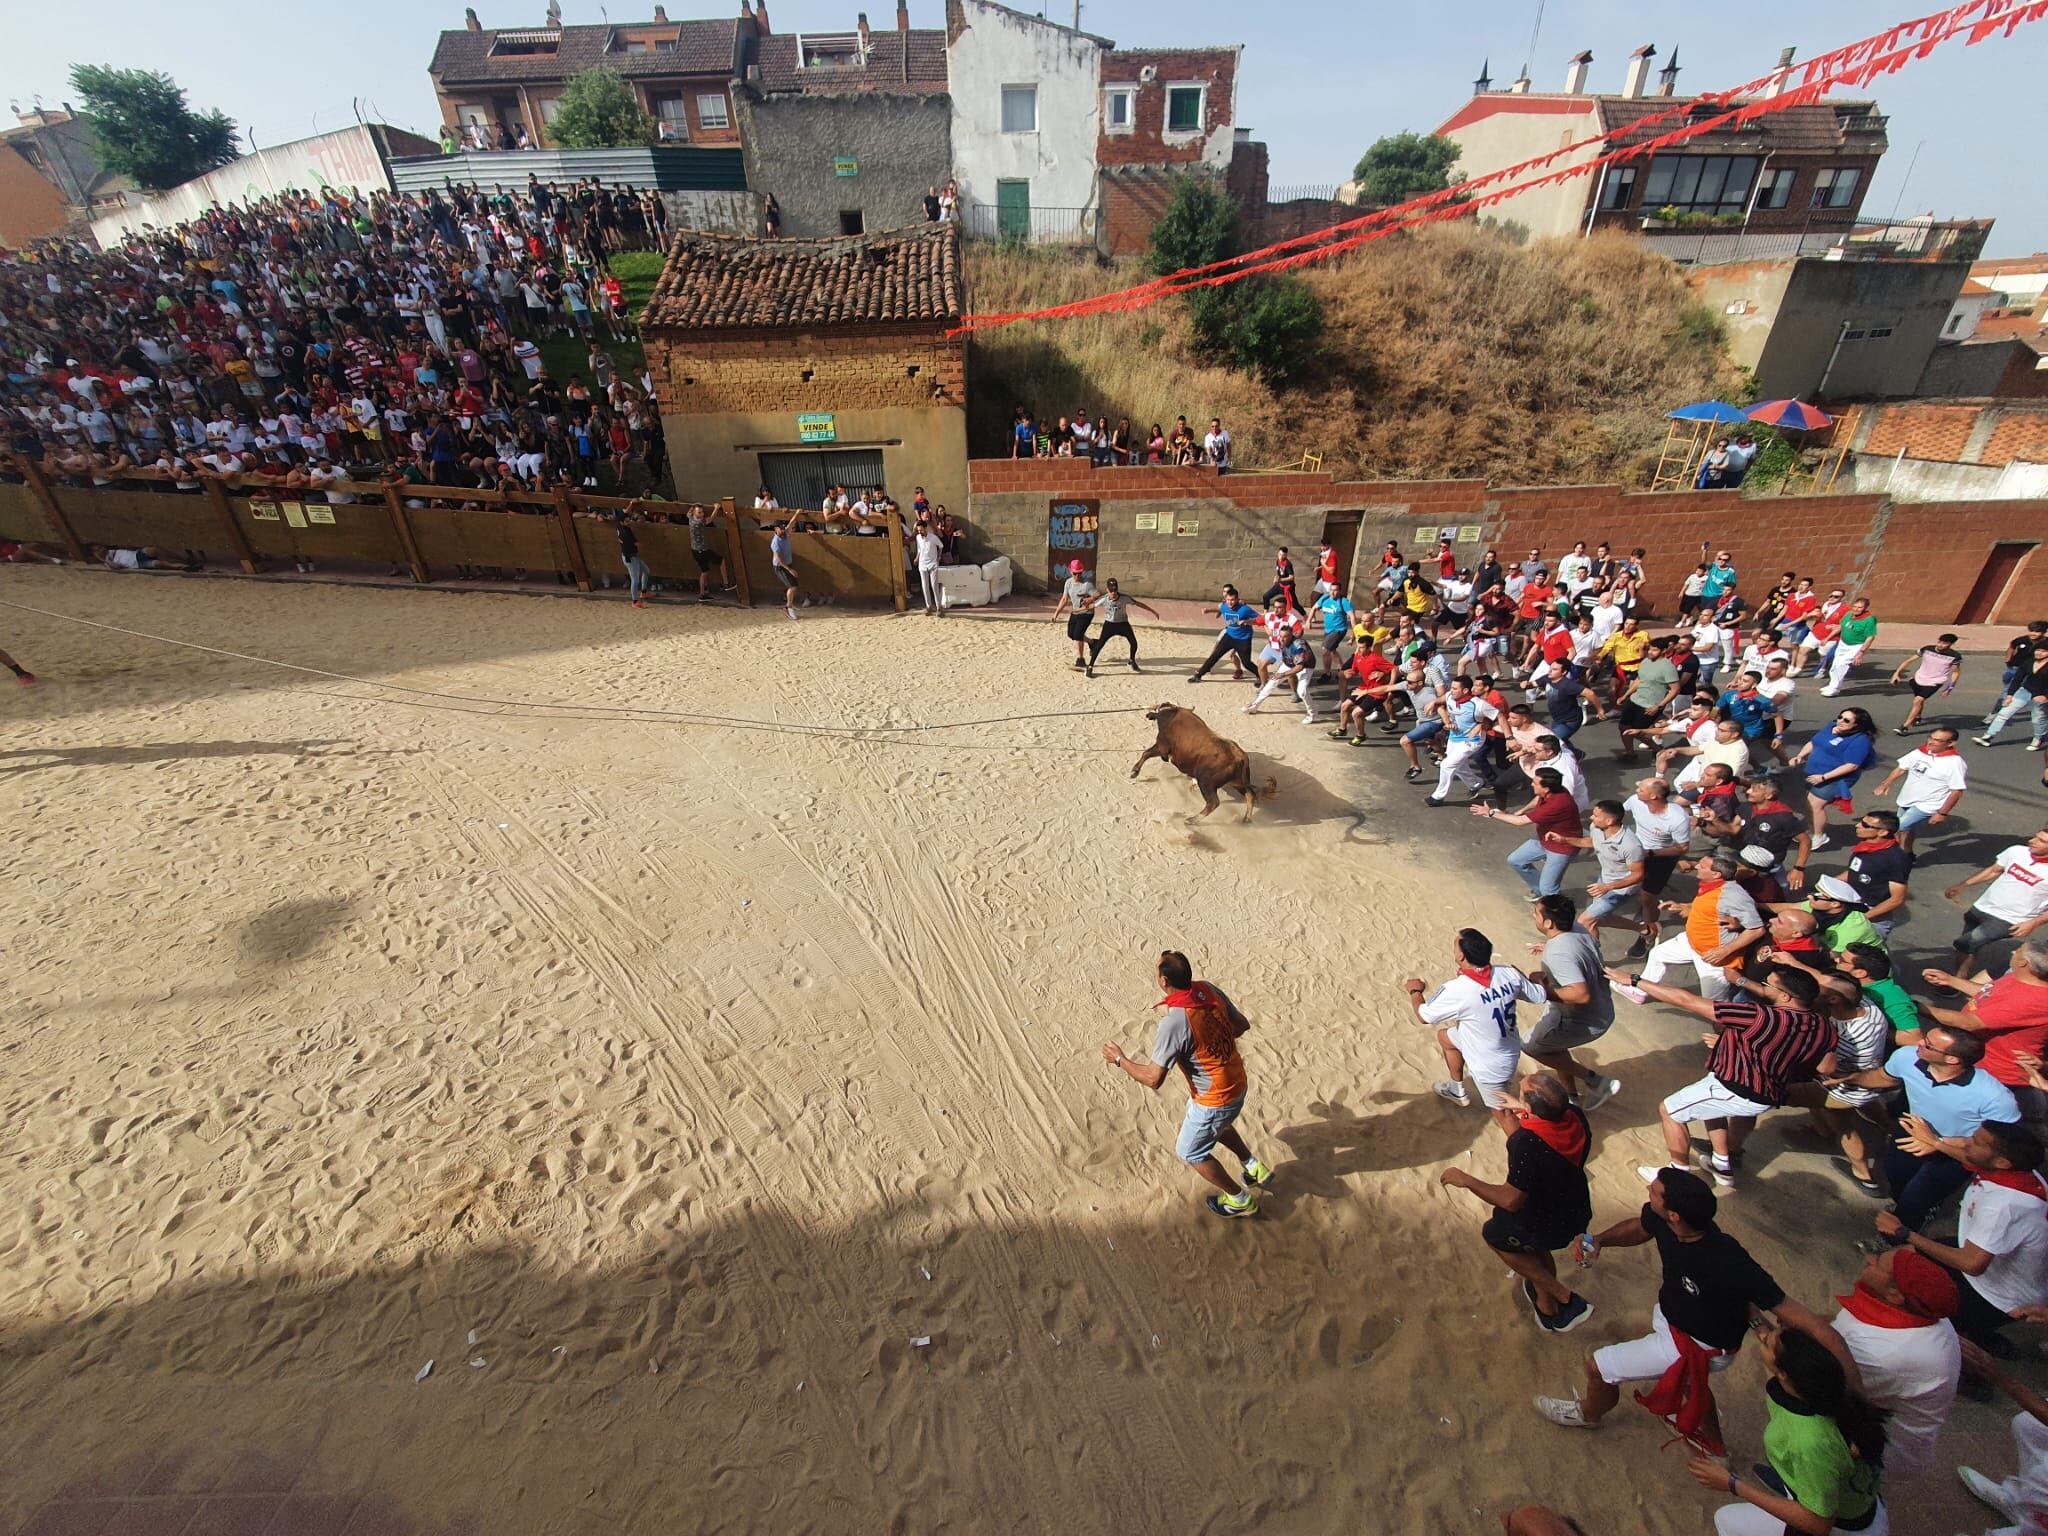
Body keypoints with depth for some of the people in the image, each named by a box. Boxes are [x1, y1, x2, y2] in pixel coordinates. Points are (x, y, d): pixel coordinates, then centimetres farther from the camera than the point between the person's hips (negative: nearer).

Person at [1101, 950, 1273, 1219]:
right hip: (1237, 1084, 7)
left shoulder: (1173, 1022, -34)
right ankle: (1254, 1169, 48)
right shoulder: (1209, 989, -13)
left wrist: (1120, 1060, -12)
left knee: (1190, 1152, 20)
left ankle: (1240, 1200, 37)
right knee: (1218, 1125, 37)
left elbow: (1153, 1078, -28)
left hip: (1214, 1100, -7)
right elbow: (1242, 1024, 2)